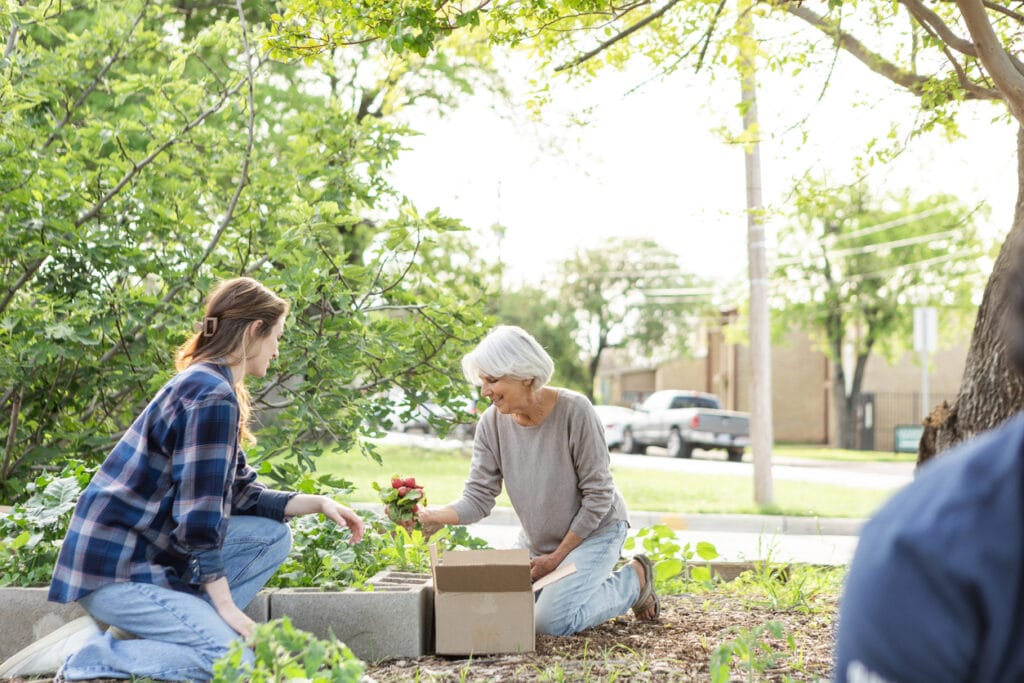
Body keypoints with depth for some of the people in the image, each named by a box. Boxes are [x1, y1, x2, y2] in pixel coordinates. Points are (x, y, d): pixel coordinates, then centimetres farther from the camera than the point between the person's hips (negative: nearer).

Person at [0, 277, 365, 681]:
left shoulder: (206, 385, 12)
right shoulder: (214, 398, -19)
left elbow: (241, 496, 15)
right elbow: (199, 518, -21)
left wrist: (318, 504, 8)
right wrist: (226, 606, -13)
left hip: (150, 553, 10)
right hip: (113, 569, -10)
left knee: (273, 535, 8)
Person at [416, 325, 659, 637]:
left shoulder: (574, 410, -25)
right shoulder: (492, 423, -11)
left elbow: (598, 495, -20)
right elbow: (478, 497, -13)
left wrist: (557, 557, -16)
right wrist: (436, 515, -34)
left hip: (594, 532, -6)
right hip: (537, 542, 6)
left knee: (552, 621, -22)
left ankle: (633, 579, 4)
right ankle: (598, 583, 20)